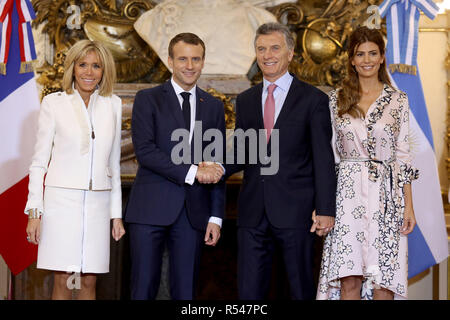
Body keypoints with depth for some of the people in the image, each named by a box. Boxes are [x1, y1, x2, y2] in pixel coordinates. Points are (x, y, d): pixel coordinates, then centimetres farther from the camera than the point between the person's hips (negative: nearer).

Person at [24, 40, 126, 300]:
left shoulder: (113, 105, 9)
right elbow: (39, 161, 2)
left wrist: (117, 213, 12)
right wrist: (34, 211, -5)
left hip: (98, 203, 3)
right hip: (61, 200, -2)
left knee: (89, 282, 4)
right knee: (62, 282, -2)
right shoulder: (54, 103, 1)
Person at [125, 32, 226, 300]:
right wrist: (191, 172, -16)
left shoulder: (214, 106, 14)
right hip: (151, 208, -3)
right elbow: (144, 150, -10)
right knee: (144, 288, -1)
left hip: (194, 212, 3)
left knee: (185, 290, 6)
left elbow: (217, 166, 13)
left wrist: (216, 217, 6)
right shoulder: (147, 100, 3)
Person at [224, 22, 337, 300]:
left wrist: (325, 210, -10)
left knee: (302, 290, 4)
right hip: (253, 212, 4)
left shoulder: (313, 99, 0)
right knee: (250, 291, 5)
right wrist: (221, 169, -5)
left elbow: (323, 159, -3)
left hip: (295, 211, -4)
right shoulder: (245, 100, 14)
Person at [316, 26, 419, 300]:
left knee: (384, 281, -1)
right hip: (347, 193, 0)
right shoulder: (337, 99, 8)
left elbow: (403, 154, 6)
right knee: (349, 280, -2)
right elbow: (329, 153, 9)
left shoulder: (398, 100, 6)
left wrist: (409, 205, 0)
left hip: (386, 195, 0)